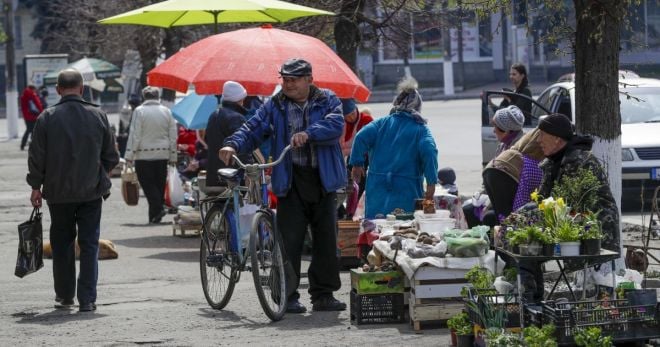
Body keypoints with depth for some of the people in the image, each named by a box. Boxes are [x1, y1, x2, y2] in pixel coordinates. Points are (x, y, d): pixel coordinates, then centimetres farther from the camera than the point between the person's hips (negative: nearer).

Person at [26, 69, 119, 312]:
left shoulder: (47, 118, -8)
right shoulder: (98, 116, -3)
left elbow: (36, 158, -6)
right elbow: (111, 157, 4)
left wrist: (36, 186, 6)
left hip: (58, 192, 0)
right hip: (91, 191, 0)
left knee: (62, 244, 14)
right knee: (89, 244, 5)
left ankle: (64, 296, 20)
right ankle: (87, 299, -2)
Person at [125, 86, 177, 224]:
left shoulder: (139, 111, -8)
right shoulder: (166, 111, 5)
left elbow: (135, 134, -11)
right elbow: (173, 136, 8)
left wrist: (130, 154, -8)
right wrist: (173, 156, 14)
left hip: (144, 155, -4)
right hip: (162, 154, 4)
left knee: (147, 183, 0)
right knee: (159, 183, 9)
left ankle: (158, 208, -19)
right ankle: (155, 215, 10)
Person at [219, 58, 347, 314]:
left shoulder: (328, 101, 4)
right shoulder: (274, 106, 8)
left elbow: (336, 125, -13)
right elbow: (253, 129, 1)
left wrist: (309, 133, -30)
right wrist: (234, 145, -18)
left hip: (323, 180, 1)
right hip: (291, 181, -1)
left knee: (326, 240, 5)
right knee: (289, 241, -7)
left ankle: (323, 295, 15)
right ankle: (288, 297, 0)